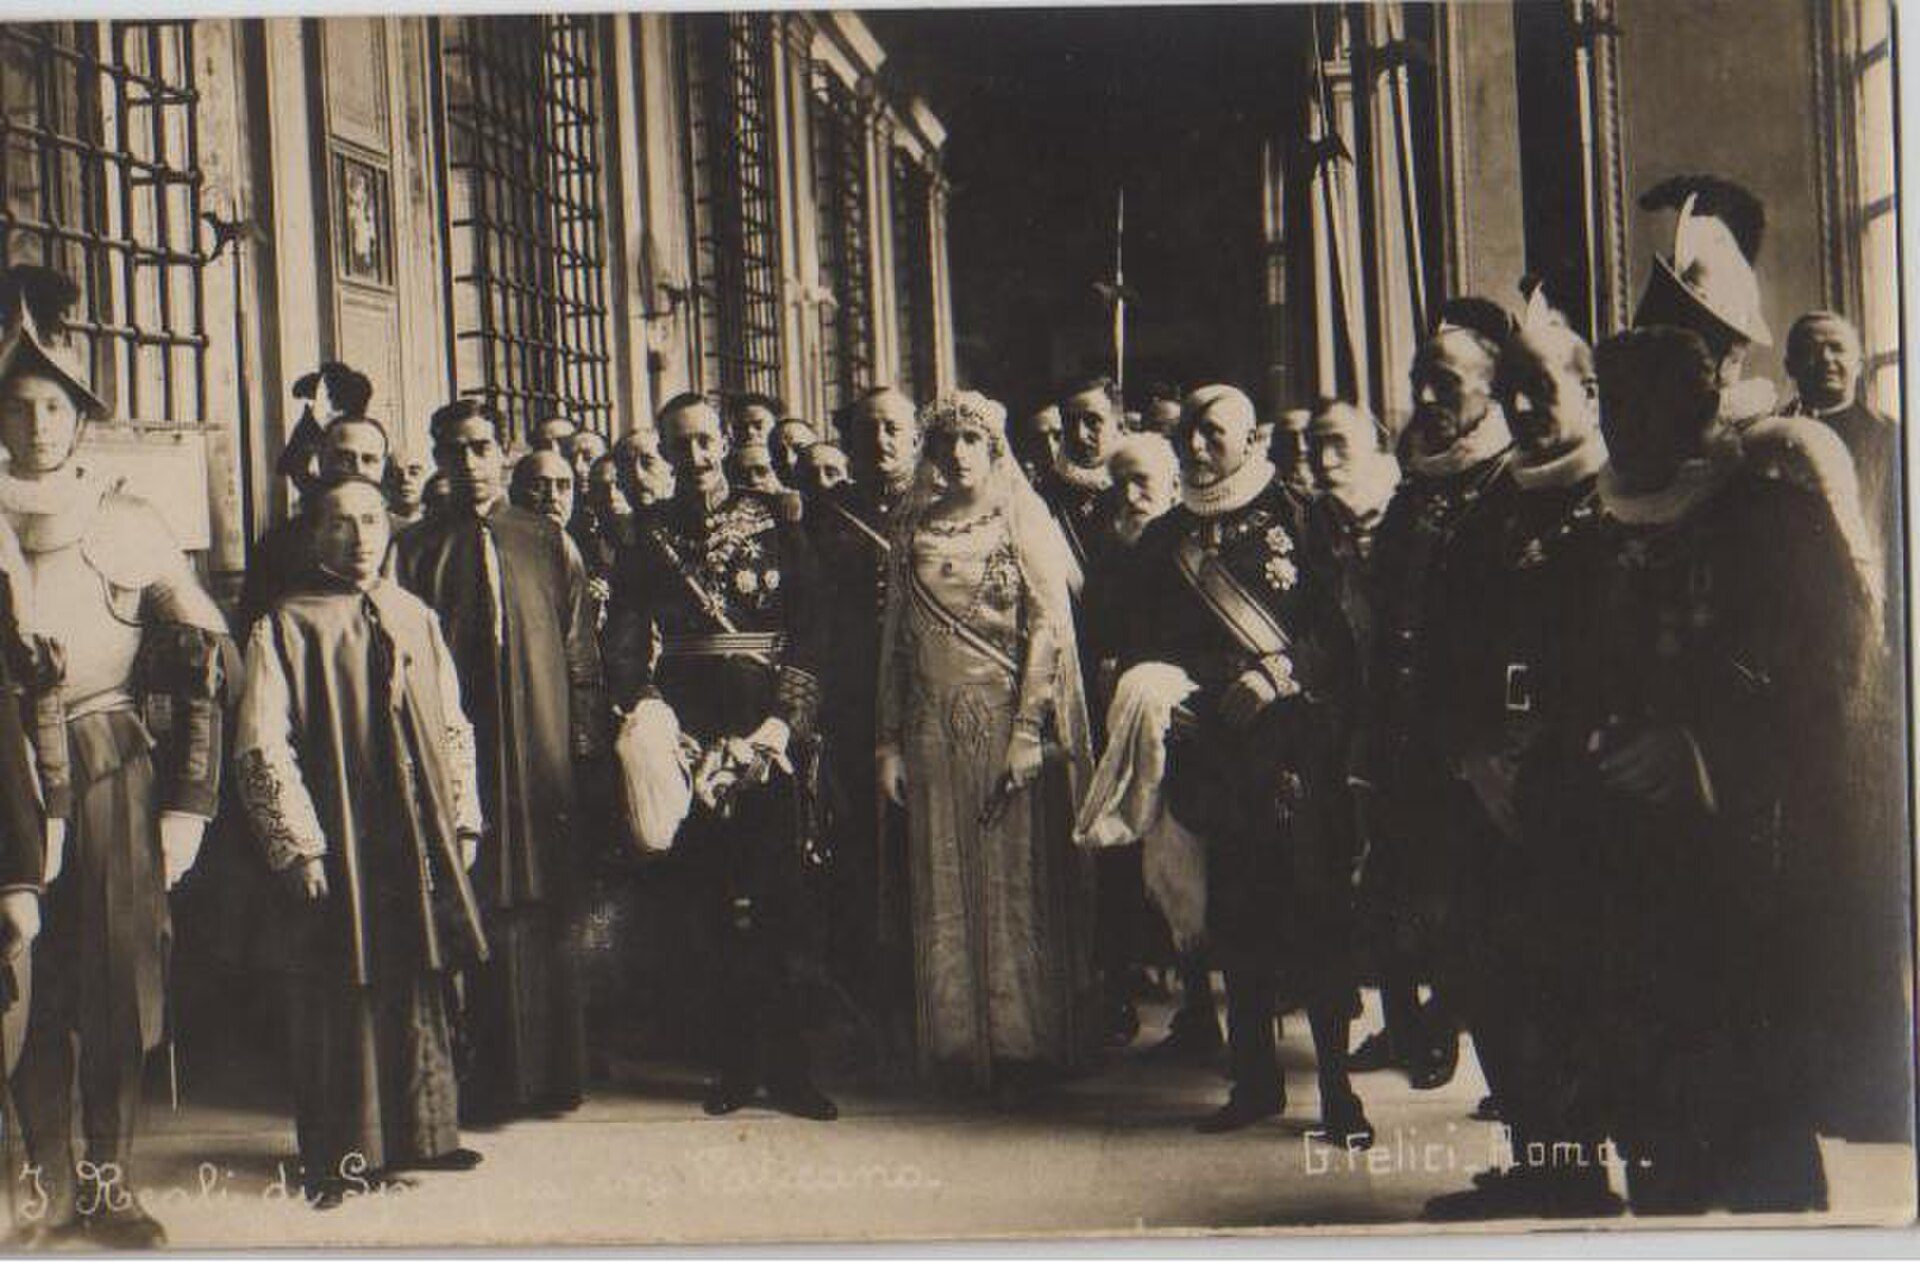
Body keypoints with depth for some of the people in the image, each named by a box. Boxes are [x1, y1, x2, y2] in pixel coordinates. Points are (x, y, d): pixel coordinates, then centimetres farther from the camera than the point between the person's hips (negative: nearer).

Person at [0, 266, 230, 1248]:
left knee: (116, 983, 3)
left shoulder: (129, 525, 5)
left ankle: (112, 1185, 14)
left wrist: (188, 801, 0)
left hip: (112, 771, 0)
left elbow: (204, 659, 3)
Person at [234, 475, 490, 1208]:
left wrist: (463, 817, 7)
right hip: (334, 846, -5)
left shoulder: (415, 618, 9)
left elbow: (453, 727, 14)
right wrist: (299, 845, -15)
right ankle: (337, 1155, 15)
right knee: (337, 1002, 3)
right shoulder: (287, 625, -7)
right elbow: (262, 747, -11)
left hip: (417, 843, 5)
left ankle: (421, 1133, 24)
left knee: (418, 994, 12)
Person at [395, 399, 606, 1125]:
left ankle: (551, 1074, 12)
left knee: (545, 913, 3)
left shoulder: (550, 544, 11)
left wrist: (588, 748, 2)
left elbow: (581, 656, 10)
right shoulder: (417, 551, 8)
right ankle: (492, 1079, 6)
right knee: (477, 915, -2)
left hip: (542, 757, 1)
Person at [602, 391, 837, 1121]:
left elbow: (809, 631, 1)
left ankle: (779, 1067, 5)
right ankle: (742, 1063, 12)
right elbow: (623, 645, 2)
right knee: (719, 910, 3)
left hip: (772, 737, -1)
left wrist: (780, 726, -11)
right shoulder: (649, 536, 9)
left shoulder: (774, 524, 7)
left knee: (772, 908, -4)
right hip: (690, 742, 1)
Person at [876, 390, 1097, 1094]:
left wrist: (1028, 731, -14)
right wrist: (890, 741, 6)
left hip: (1009, 724, -3)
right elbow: (896, 639, 11)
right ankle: (957, 1046, 13)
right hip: (936, 729, 3)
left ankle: (1027, 1044, 10)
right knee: (945, 892, 5)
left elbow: (1049, 627, -6)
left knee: (1018, 884, 0)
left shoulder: (1024, 521, 1)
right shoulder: (912, 530, 10)